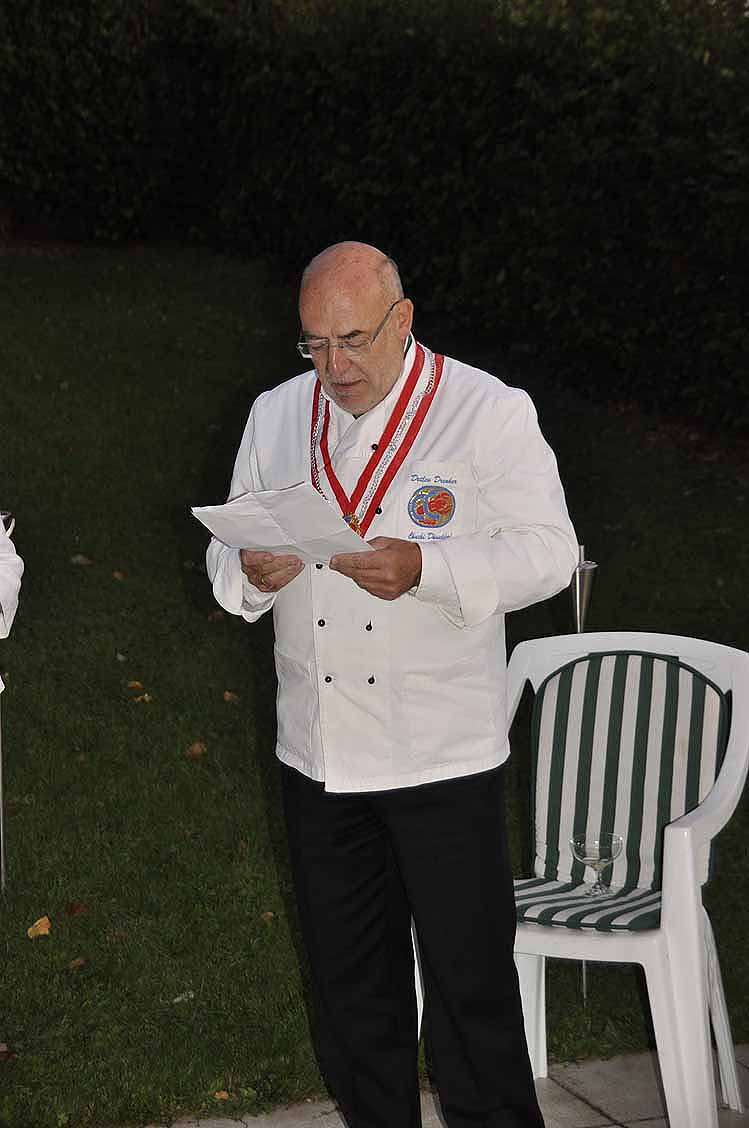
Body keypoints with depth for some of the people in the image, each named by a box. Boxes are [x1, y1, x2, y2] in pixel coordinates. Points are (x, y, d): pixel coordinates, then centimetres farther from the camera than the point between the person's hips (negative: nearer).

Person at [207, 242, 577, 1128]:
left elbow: (548, 551, -11)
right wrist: (253, 571, -15)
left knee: (469, 979, 2)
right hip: (316, 750, 5)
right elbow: (228, 552, 10)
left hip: (445, 754, -4)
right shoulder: (275, 416, 8)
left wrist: (423, 569, -27)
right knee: (346, 978, 16)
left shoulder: (490, 413, -6)